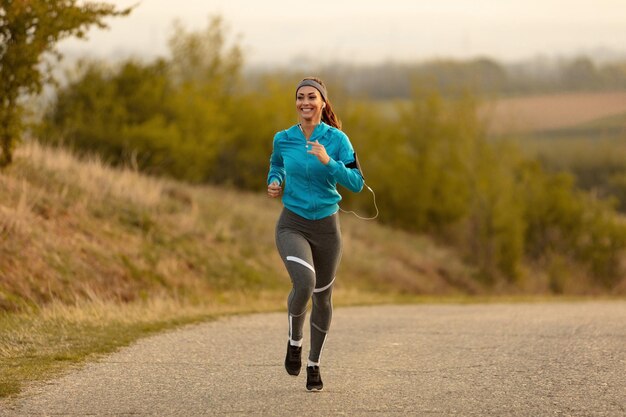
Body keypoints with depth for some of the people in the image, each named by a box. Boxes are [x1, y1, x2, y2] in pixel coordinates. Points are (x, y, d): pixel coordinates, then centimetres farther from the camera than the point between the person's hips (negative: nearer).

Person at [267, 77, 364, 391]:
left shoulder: (337, 140, -8)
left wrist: (327, 161, -25)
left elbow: (356, 183, -13)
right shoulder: (283, 139, -2)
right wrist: (274, 183, 1)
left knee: (322, 297, 12)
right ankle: (294, 340, 2)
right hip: (292, 226, -1)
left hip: (326, 226, 1)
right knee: (304, 284, -27)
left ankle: (314, 364, 34)